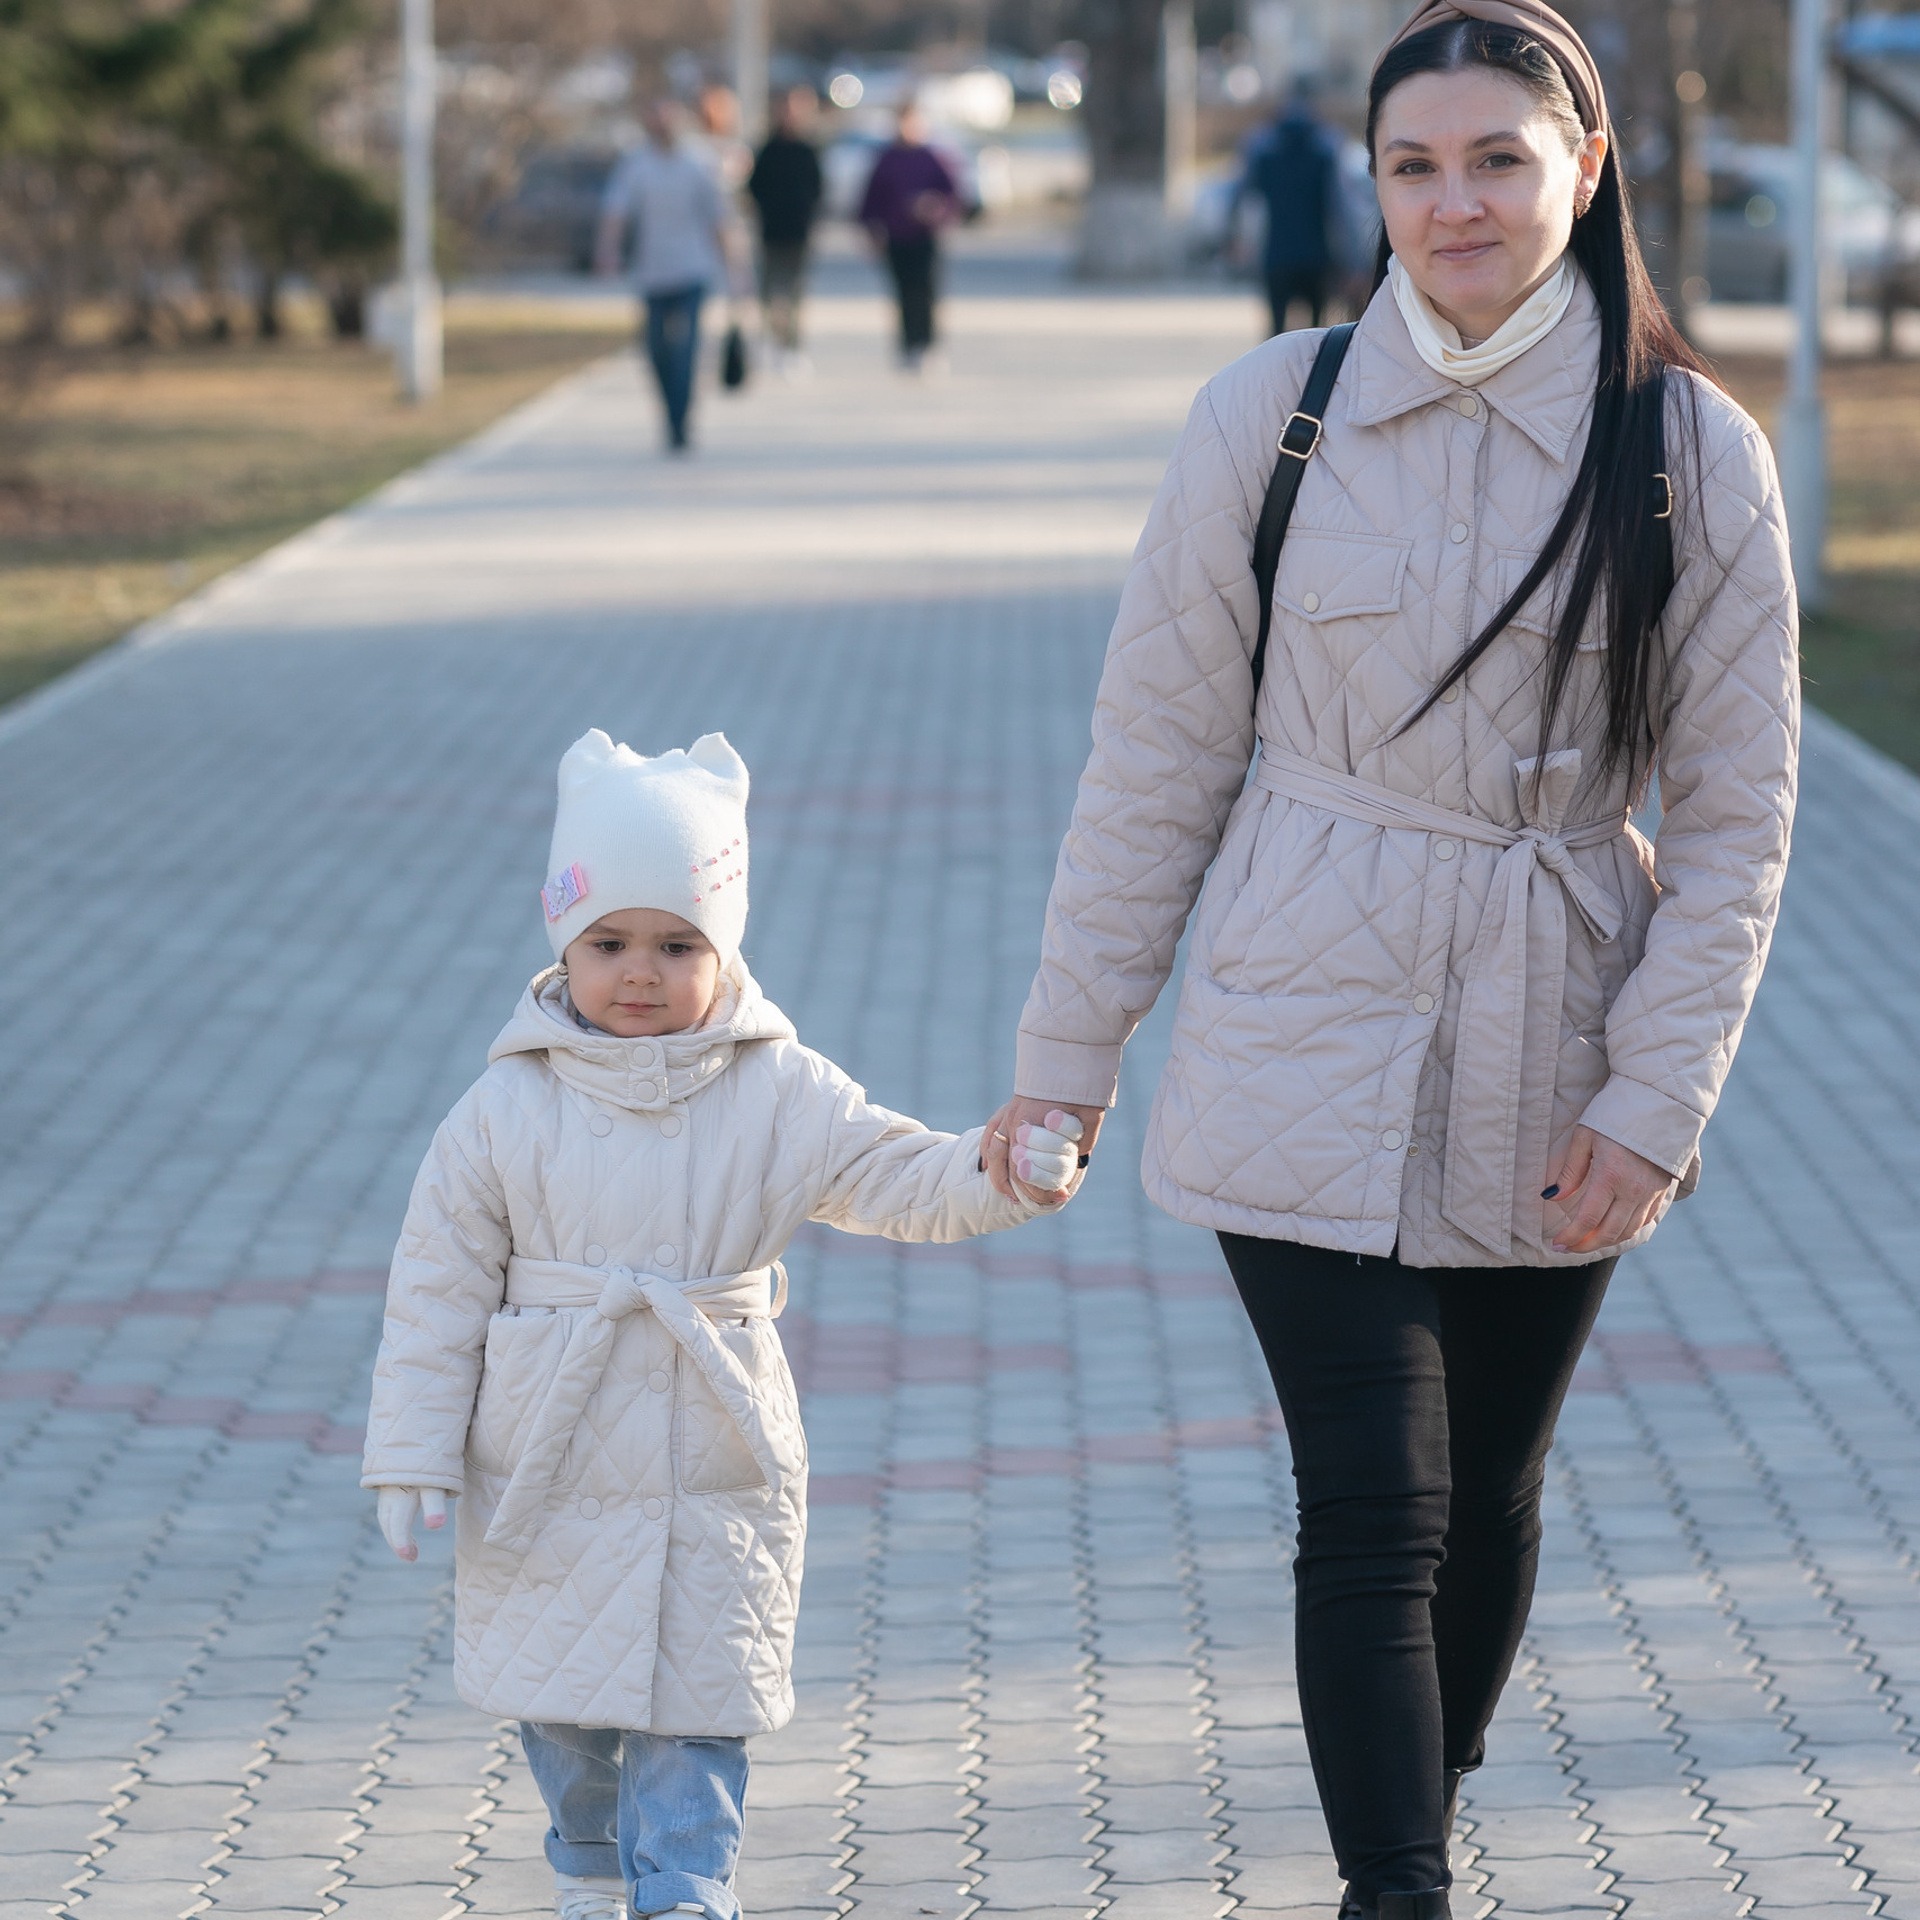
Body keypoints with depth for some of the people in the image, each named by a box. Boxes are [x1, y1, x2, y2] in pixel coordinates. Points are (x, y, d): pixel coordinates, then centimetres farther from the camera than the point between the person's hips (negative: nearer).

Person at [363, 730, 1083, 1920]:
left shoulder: (778, 1096, -3)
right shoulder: (510, 1109, -5)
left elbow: (900, 1178, -6)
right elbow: (441, 1287, -2)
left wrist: (998, 1173, -27)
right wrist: (414, 1455, -4)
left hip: (716, 1478, -1)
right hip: (549, 1478, 1)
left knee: (696, 1713, -2)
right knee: (563, 1709, 14)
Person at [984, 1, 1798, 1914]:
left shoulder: (1690, 452, -4)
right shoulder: (1274, 415, -5)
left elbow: (1737, 813, 0)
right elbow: (1160, 751, 1)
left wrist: (1656, 1094, -7)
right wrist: (1064, 1055, 3)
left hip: (1548, 1083, 2)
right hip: (1312, 1044, -2)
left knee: (1484, 1501, 16)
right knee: (1372, 1522, -8)